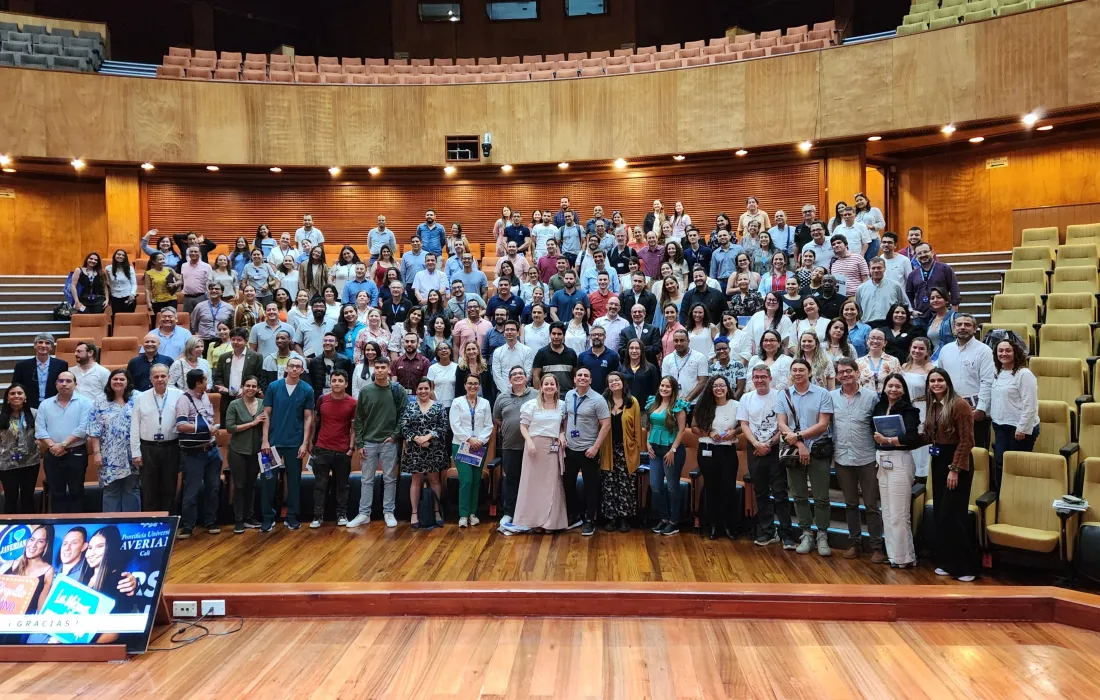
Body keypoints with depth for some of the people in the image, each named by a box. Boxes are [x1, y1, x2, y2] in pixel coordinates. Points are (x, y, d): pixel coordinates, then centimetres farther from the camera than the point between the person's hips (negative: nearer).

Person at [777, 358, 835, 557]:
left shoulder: (822, 394, -2)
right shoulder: (784, 396, 5)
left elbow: (823, 425, -8)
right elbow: (782, 426, -2)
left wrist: (798, 435, -14)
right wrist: (799, 444, -14)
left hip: (818, 451, -2)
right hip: (793, 452, 3)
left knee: (821, 497, 1)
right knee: (799, 496, 9)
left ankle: (822, 535, 12)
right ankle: (806, 534, 18)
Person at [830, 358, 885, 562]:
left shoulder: (871, 397, -3)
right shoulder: (831, 397, 3)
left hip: (867, 458, -2)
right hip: (842, 458, 2)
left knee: (872, 505, 3)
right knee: (850, 504, 13)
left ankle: (876, 546, 11)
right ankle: (854, 542, 24)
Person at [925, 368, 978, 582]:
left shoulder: (959, 404, -14)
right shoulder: (933, 406, 10)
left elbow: (966, 440, -16)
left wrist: (955, 469, -19)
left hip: (957, 463, -8)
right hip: (938, 462, 8)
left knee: (953, 514, -6)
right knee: (939, 514, 9)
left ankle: (966, 565, 5)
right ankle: (946, 562, 19)